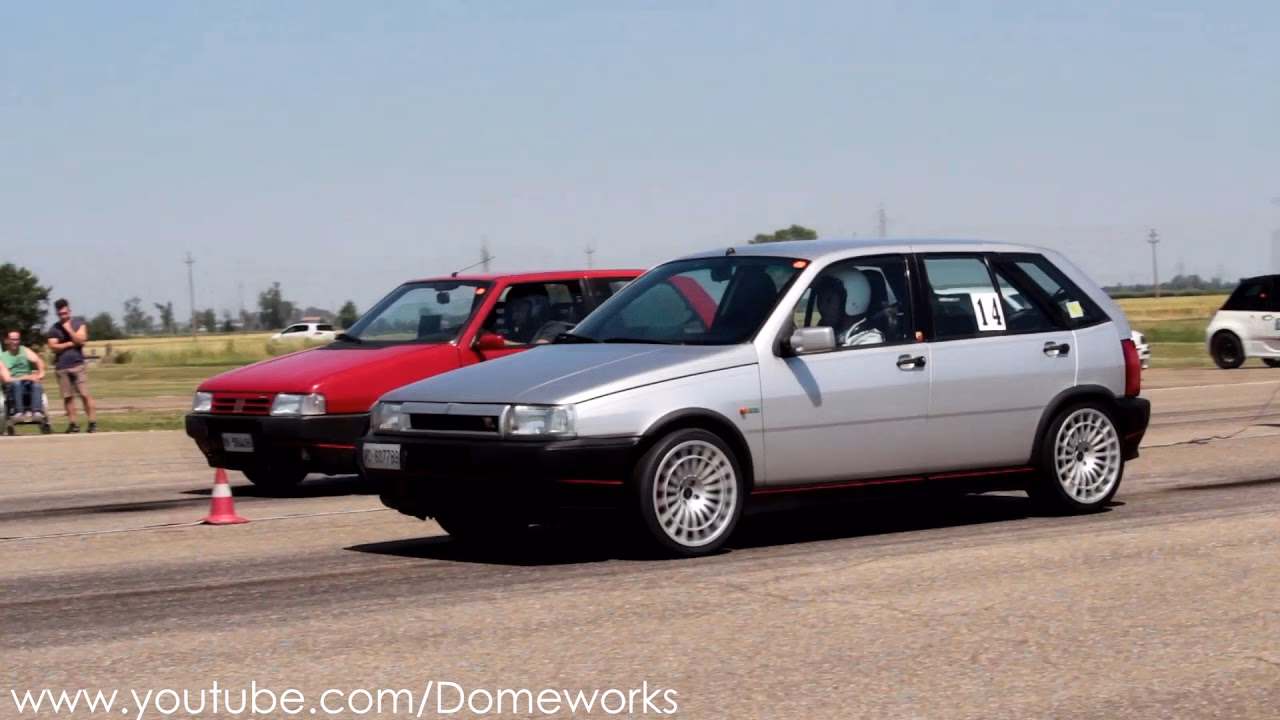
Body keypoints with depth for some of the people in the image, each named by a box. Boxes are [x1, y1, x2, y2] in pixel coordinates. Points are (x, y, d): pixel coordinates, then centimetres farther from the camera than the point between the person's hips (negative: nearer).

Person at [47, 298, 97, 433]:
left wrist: (68, 329, -8)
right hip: (61, 367, 1)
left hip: (77, 365, -1)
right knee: (68, 397, 1)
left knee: (85, 395, -7)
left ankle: (93, 422, -8)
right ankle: (72, 424, 5)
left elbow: (81, 340, -8)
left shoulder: (79, 325, 7)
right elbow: (53, 347, -3)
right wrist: (71, 343, -7)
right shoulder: (54, 329, 7)